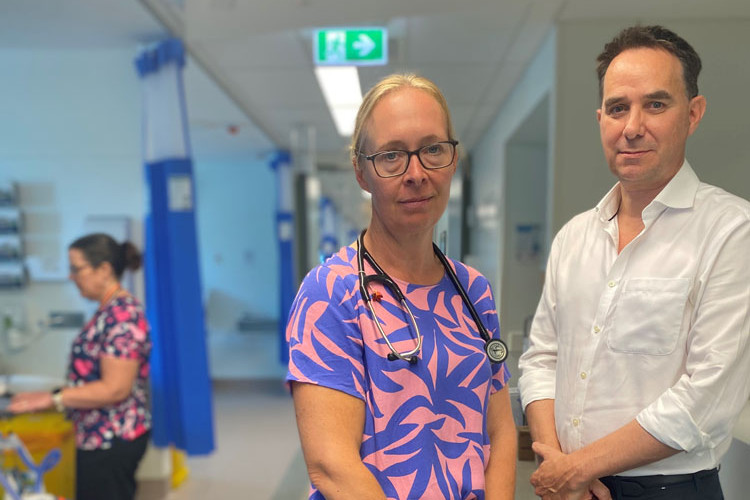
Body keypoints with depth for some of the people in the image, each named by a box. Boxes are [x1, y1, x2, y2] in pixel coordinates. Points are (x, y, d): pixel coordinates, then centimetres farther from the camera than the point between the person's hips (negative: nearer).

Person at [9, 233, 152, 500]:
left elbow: (115, 388, -25)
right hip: (106, 435, 10)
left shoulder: (122, 315, -21)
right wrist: (53, 394, 13)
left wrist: (51, 399, -20)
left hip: (110, 439, -9)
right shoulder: (111, 310, 10)